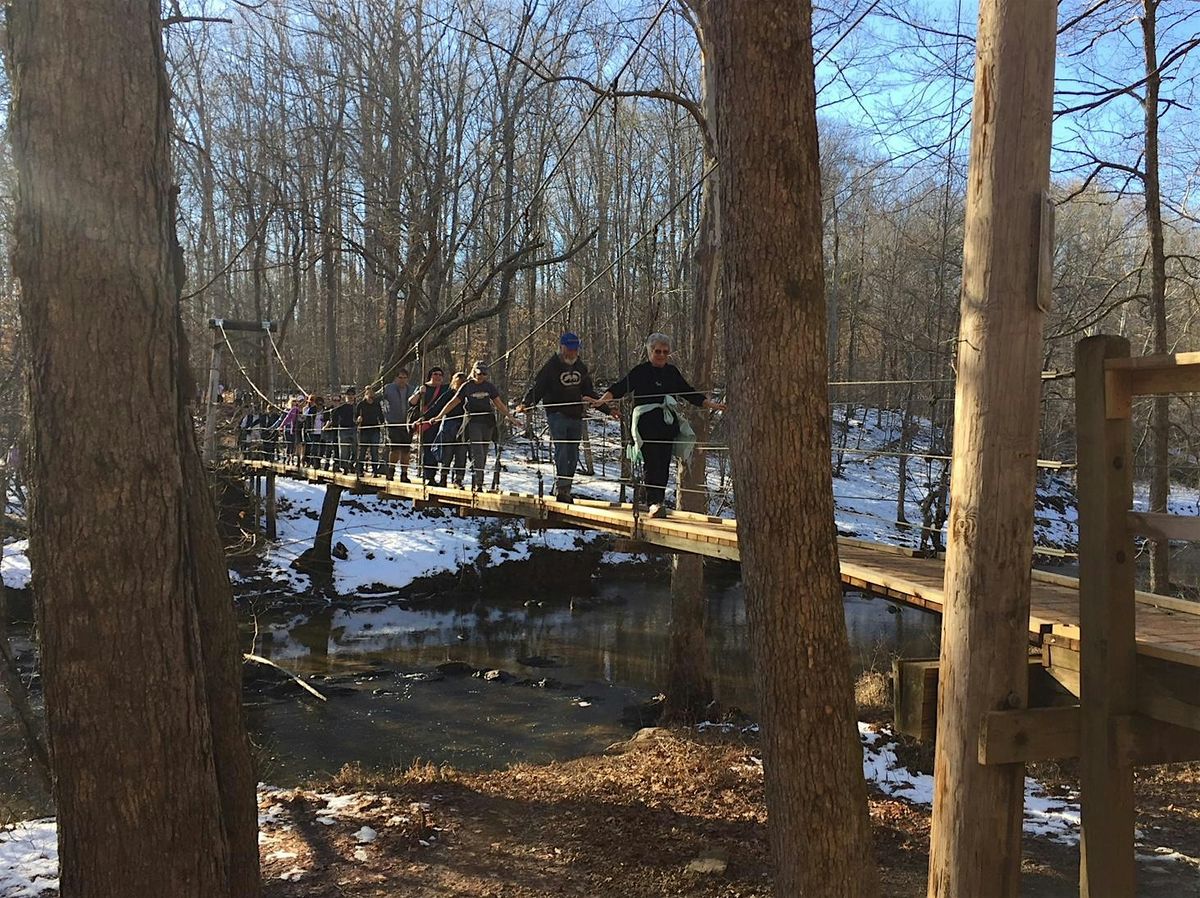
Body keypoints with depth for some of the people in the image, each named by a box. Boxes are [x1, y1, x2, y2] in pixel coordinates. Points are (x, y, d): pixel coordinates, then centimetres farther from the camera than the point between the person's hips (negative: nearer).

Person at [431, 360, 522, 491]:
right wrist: (439, 416, 1)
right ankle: (478, 483, -19)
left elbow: (499, 404, 15)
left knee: (483, 455, 5)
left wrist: (511, 417, 10)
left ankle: (475, 483, 15)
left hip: (488, 422, 3)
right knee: (477, 454, -15)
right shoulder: (467, 386, 3)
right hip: (473, 422, -3)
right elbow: (453, 403, 4)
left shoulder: (489, 386, 10)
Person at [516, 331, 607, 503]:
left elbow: (589, 391, 24)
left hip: (576, 416, 6)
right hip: (557, 415, -6)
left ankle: (566, 490, 14)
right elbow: (537, 388, -9)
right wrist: (525, 404, -24)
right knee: (561, 450, -19)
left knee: (573, 455, 6)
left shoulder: (580, 367, 14)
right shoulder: (551, 366, -4)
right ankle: (561, 487, -22)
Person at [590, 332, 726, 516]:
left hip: (669, 425, 5)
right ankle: (653, 502, -16)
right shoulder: (641, 371, 1)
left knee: (664, 465, 4)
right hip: (647, 423, -5)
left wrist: (713, 405, 18)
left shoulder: (672, 372, 16)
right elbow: (620, 387, -9)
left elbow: (690, 394, 23)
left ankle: (658, 501, 12)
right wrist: (602, 400, -25)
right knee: (652, 463, -13)